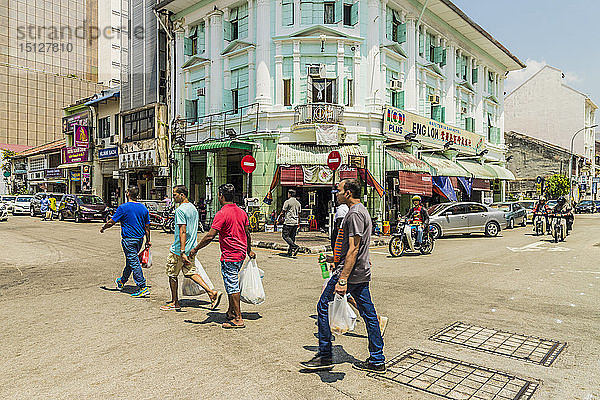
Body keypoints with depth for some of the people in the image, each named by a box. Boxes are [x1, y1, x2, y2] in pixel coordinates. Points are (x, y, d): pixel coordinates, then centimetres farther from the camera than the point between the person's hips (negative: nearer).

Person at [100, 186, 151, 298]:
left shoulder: (123, 207, -12)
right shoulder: (143, 208, 5)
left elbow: (111, 222, -6)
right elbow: (147, 227, 8)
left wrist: (103, 228, 14)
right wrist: (148, 241, 15)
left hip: (128, 239, -7)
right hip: (140, 238, 7)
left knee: (134, 263, -5)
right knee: (130, 261, 21)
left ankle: (143, 288, -7)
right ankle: (122, 281, 41)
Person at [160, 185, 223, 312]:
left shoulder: (180, 210, -18)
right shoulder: (193, 208, 10)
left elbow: (182, 232, -24)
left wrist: (182, 252, -25)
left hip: (178, 249, -8)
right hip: (191, 248, 8)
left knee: (172, 274, 9)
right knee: (190, 273, 12)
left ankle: (175, 303, 20)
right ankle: (212, 293, 0)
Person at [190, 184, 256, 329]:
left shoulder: (222, 213, -16)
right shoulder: (241, 212, 7)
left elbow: (210, 236, -20)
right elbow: (247, 233, 15)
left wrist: (195, 249, -9)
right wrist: (249, 250, 27)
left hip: (229, 256, -8)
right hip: (241, 254, 8)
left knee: (232, 287, -1)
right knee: (232, 284, 21)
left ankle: (238, 319, 4)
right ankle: (231, 312, 32)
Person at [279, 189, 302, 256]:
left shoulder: (287, 202, -7)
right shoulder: (298, 203, 13)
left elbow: (282, 213, -7)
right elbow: (299, 215, 15)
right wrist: (298, 224, 20)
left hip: (288, 222, -7)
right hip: (296, 222, 7)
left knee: (285, 235, -2)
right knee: (292, 237, 9)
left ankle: (295, 247, -18)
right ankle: (290, 252, 10)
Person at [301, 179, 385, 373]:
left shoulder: (355, 214, -16)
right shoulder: (362, 211, 16)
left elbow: (353, 249, -23)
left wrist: (342, 279, -26)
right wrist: (336, 259, 31)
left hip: (350, 272, -10)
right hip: (362, 273, 10)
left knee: (324, 307, 1)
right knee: (368, 313, 11)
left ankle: (324, 356, 10)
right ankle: (377, 361, 19)